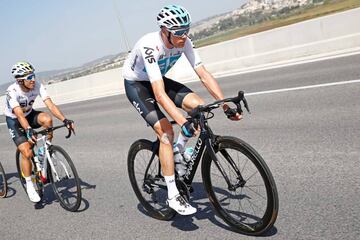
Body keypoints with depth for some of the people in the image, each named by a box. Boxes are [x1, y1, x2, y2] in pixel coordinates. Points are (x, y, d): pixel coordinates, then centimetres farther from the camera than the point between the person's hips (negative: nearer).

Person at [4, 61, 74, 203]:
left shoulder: (37, 85, -21)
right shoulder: (12, 91, -31)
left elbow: (50, 105, -28)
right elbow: (19, 115, -42)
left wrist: (65, 120, -41)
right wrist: (28, 130, -58)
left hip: (29, 114, 3)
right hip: (14, 120, -3)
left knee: (47, 119, -31)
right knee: (27, 153, -17)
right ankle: (29, 186, 3)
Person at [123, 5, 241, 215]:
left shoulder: (184, 42, -19)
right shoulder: (150, 46, -36)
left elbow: (204, 75, -19)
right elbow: (160, 94, -44)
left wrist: (227, 106, -26)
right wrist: (184, 123, -52)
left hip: (159, 80, 6)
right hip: (136, 84, -6)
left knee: (198, 106, -17)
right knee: (166, 131, -22)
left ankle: (180, 148, 9)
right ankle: (173, 196, -12)